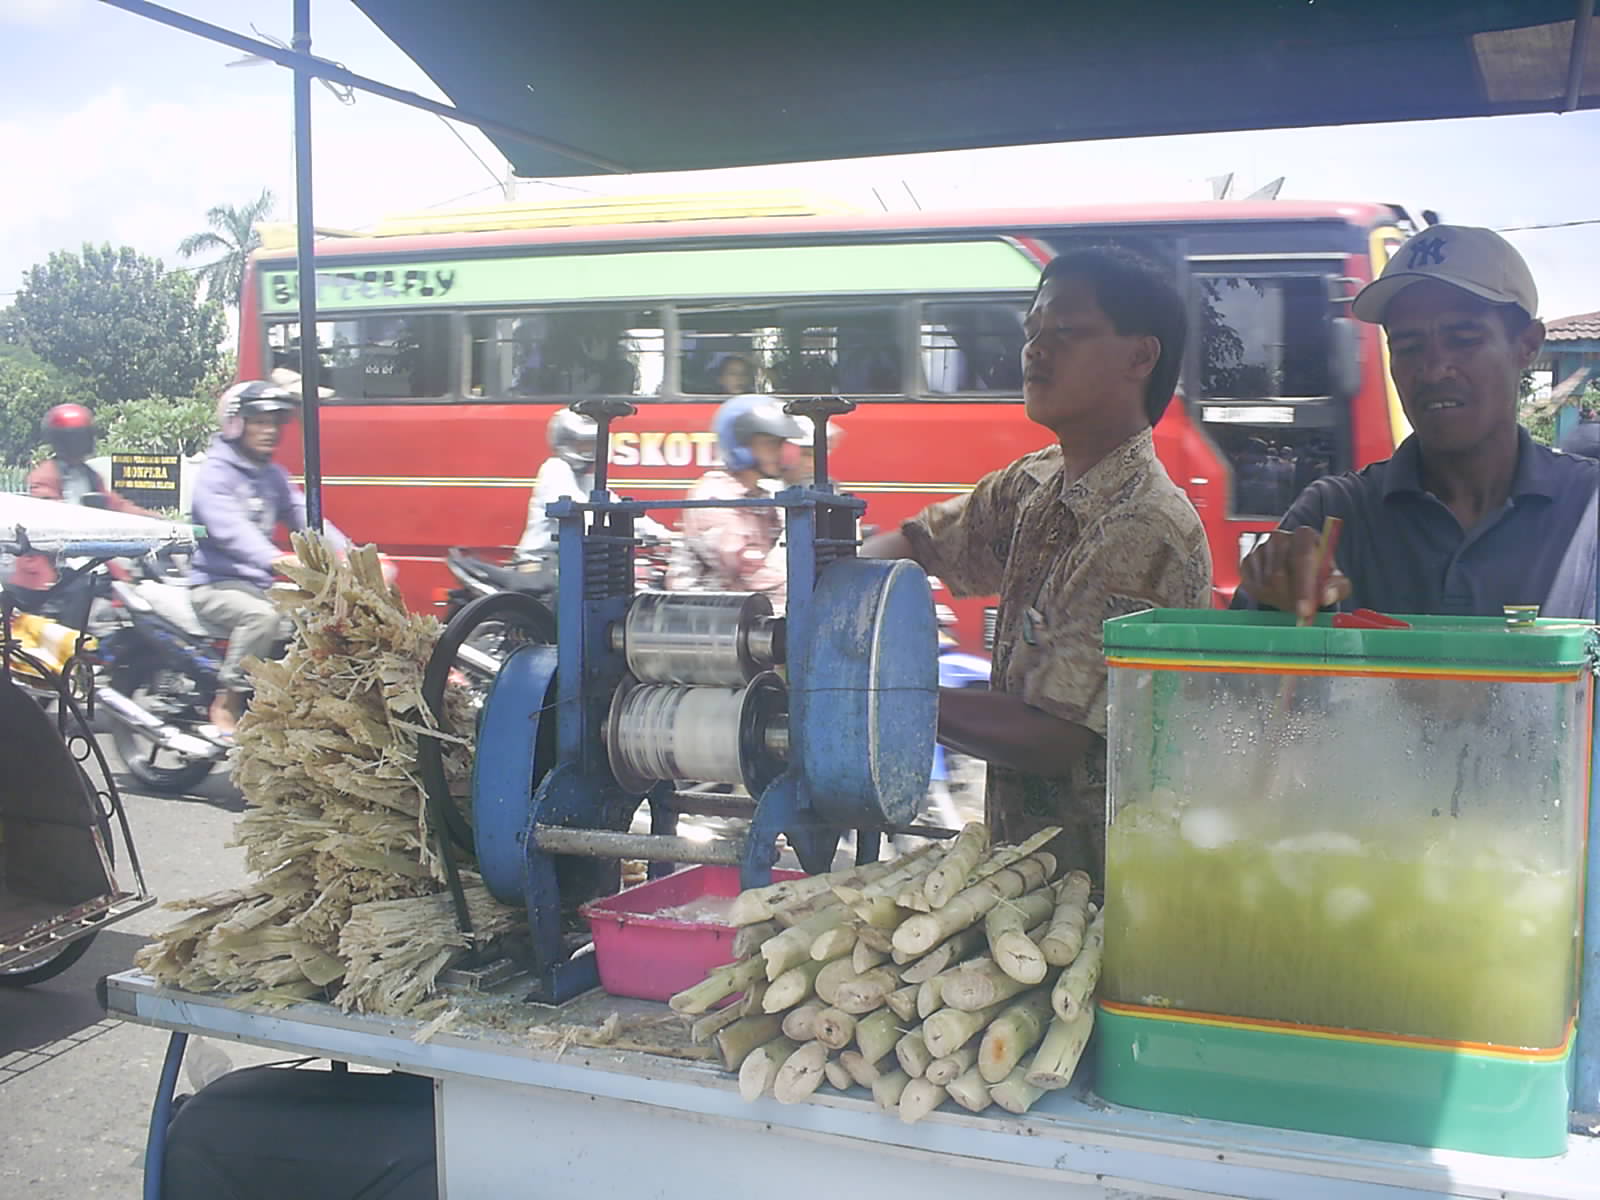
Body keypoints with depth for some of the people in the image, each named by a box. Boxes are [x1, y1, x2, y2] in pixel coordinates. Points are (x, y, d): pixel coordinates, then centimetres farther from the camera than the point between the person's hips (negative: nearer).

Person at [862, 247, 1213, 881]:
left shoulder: (1147, 532, -22)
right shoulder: (1034, 485, 4)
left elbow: (1051, 740, -24)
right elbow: (922, 542, 18)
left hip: (1100, 879, -7)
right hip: (1023, 847, 7)